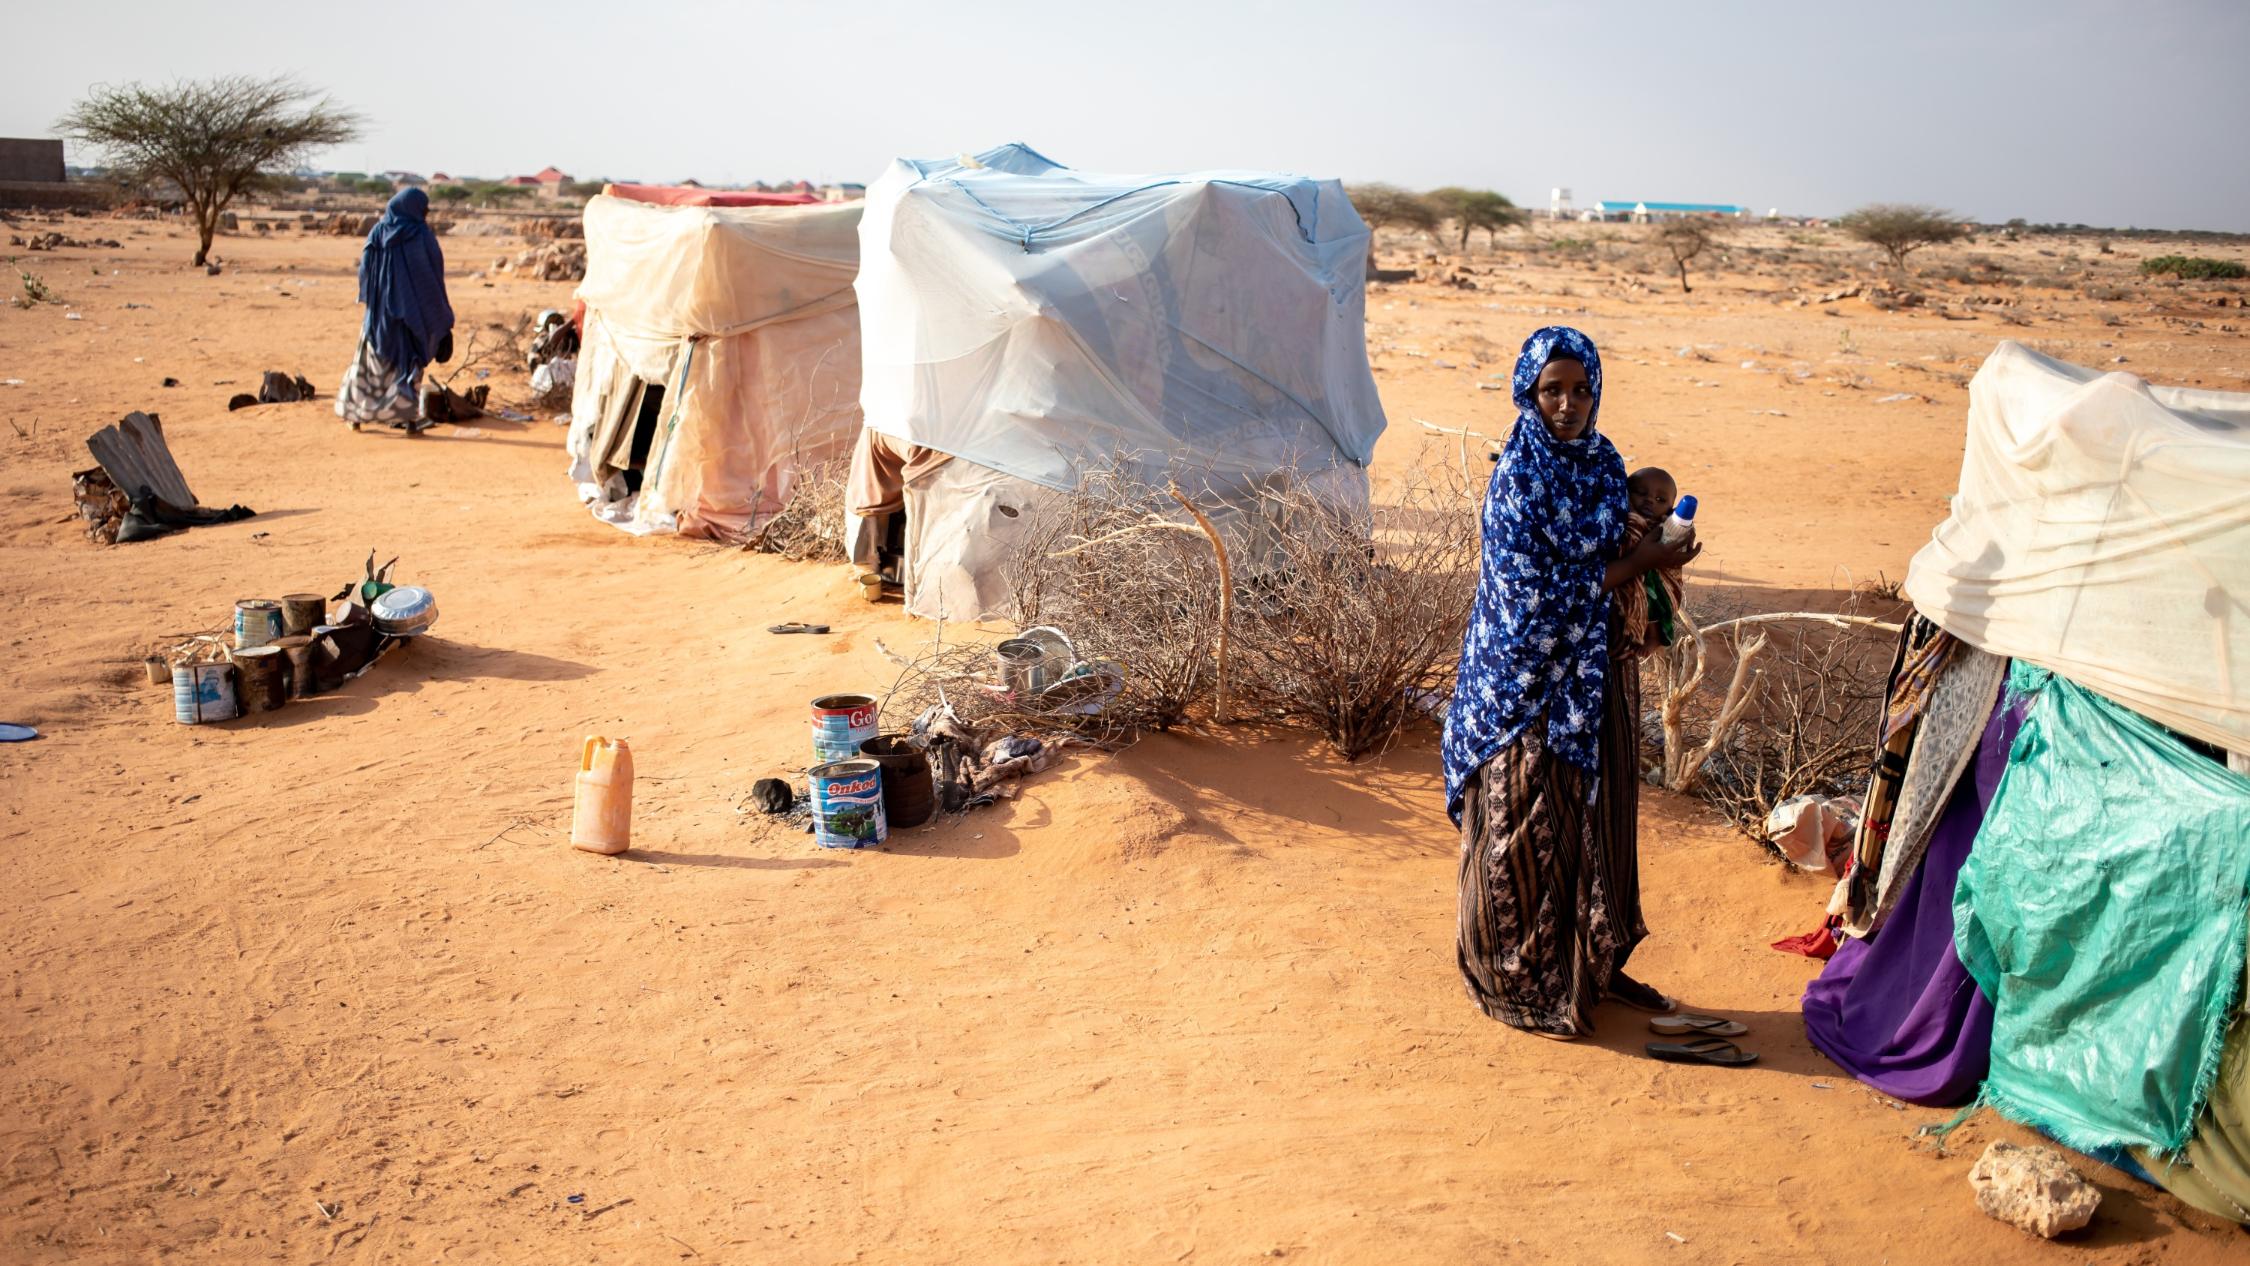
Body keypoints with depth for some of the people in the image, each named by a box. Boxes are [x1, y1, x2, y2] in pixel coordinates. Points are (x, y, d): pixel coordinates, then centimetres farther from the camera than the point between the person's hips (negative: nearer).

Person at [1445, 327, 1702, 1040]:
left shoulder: (1604, 460, 4)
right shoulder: (1518, 477, -17)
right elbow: (1538, 592, -21)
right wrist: (1640, 564, -15)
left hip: (1596, 672, 7)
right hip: (1529, 680, -7)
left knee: (1600, 817, 15)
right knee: (1528, 834, 3)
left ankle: (1596, 964, 31)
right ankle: (1522, 986, 18)